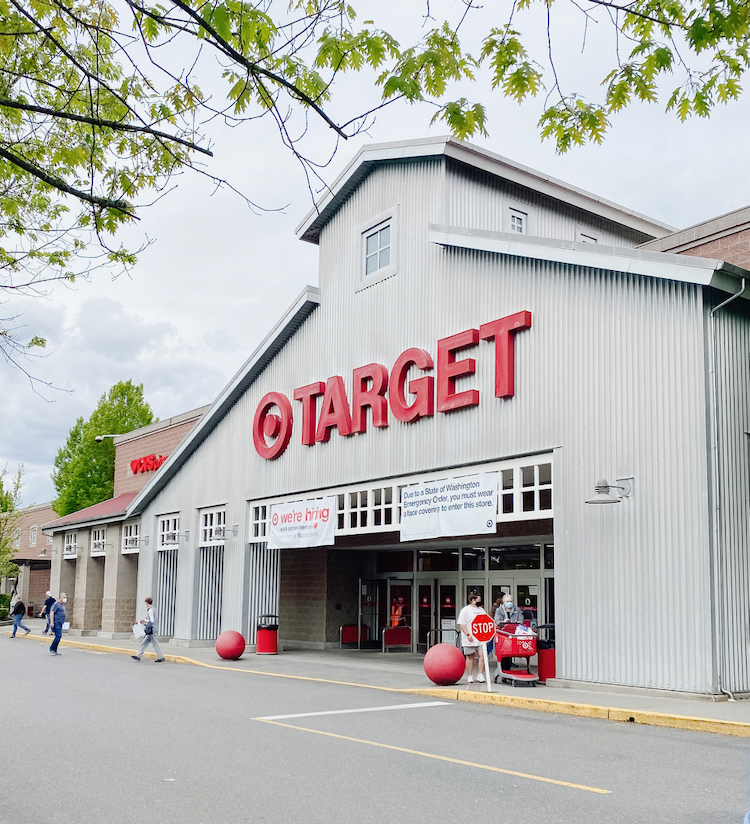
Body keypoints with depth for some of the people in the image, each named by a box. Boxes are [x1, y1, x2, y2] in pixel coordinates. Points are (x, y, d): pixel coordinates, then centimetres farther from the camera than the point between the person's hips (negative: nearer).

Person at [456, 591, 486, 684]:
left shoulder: (481, 610, 19)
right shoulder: (465, 610, -1)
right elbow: (461, 624, -7)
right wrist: (468, 634, -16)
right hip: (470, 639, -4)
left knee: (482, 655, -8)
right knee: (470, 656, 3)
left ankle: (480, 675, 0)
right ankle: (469, 676, 12)